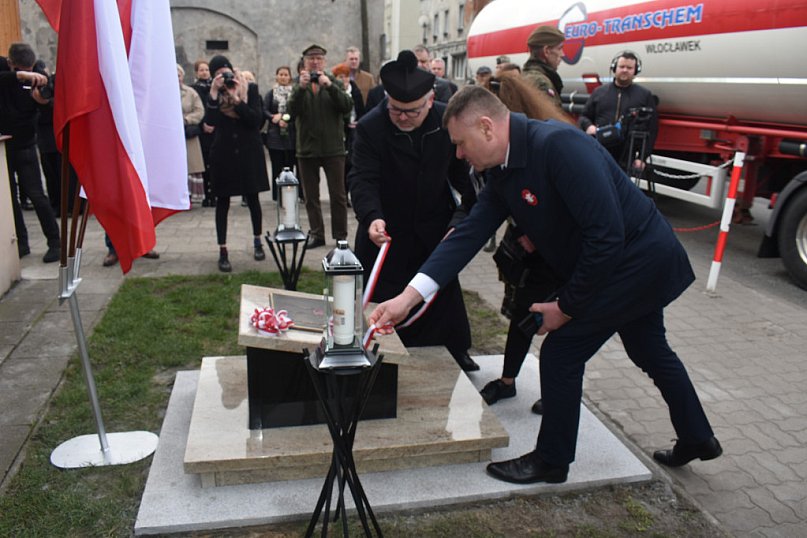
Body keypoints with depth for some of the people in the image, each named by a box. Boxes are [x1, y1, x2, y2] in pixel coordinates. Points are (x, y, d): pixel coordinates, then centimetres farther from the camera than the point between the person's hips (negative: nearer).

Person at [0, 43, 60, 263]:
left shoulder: (36, 75, -7)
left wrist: (42, 100, -32)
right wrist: (19, 75, -42)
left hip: (24, 145, -2)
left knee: (35, 194, -6)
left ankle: (55, 242, 2)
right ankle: (21, 243, 17)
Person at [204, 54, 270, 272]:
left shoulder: (250, 89, -2)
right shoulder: (214, 94, 1)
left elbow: (257, 120, -12)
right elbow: (209, 120, -16)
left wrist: (238, 99, -19)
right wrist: (214, 93, -21)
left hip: (249, 152, 0)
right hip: (224, 153, 1)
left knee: (252, 197, 9)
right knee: (222, 201, 1)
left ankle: (257, 242, 28)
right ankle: (223, 252, 6)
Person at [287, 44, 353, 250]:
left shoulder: (334, 82, 5)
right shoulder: (299, 85, 8)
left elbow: (347, 106, -11)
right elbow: (292, 110, -9)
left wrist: (329, 86, -21)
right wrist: (301, 87, -22)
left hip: (333, 148, -2)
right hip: (307, 148, 2)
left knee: (338, 195, 2)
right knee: (311, 196, 8)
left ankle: (341, 236, 10)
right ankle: (316, 234, 18)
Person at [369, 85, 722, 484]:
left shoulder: (559, 145, -30)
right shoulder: (502, 172, -2)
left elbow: (606, 235, -32)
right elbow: (470, 232, -7)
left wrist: (566, 306, -22)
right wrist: (409, 296, -15)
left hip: (638, 259, -9)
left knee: (562, 350, -5)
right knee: (650, 352, 25)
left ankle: (551, 460, 15)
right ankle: (696, 439, 47)